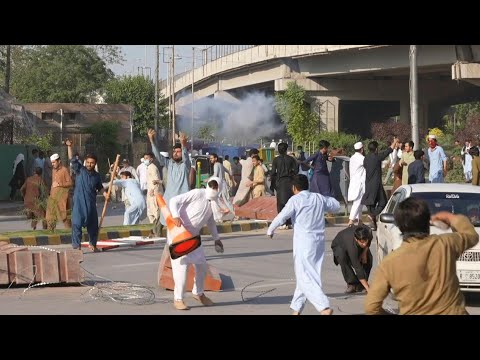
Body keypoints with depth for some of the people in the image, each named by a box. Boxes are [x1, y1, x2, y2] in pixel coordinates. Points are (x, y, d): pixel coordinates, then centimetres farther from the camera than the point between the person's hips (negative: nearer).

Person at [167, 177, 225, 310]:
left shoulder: (213, 203, 9)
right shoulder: (197, 193, -16)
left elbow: (210, 221, 27)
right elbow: (174, 201, -22)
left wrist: (216, 238, 29)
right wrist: (175, 216, -38)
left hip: (193, 235, 8)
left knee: (201, 264, 12)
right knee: (182, 264, -13)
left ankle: (198, 293, 32)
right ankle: (178, 299, -4)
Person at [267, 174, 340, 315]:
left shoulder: (295, 200, -9)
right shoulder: (319, 198, 8)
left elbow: (281, 217, -8)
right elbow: (336, 205, 23)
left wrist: (270, 230, 8)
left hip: (303, 243, -7)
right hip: (319, 242, 7)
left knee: (305, 278, -6)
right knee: (304, 275, 17)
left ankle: (324, 307, -21)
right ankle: (296, 308, 27)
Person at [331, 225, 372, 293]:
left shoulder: (369, 232, -33)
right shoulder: (352, 246, -47)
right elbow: (358, 268, -47)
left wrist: (364, 253, -17)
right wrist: (367, 288, -49)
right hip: (339, 246, -5)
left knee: (368, 259, -21)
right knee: (343, 258, -37)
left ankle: (359, 285, -4)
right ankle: (351, 284, -21)